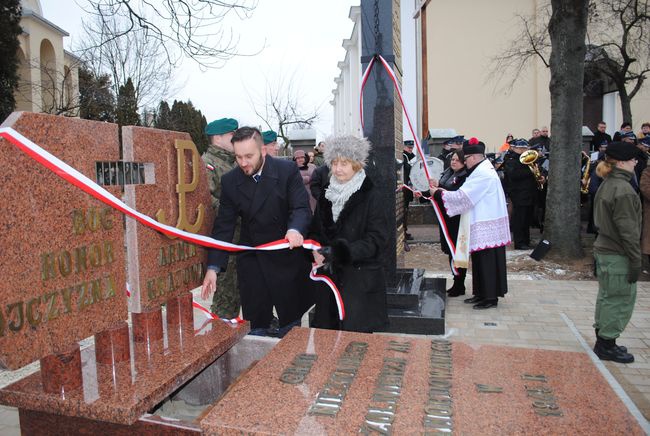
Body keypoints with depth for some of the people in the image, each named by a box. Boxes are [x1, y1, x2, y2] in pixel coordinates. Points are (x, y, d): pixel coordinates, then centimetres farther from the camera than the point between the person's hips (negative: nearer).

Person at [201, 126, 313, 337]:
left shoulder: (288, 170, -11)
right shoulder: (230, 180, -3)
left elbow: (302, 208, -16)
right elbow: (224, 225, -2)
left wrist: (295, 229, -39)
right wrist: (213, 267, -9)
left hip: (288, 259, -2)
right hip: (251, 262, 2)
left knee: (290, 326, 12)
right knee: (255, 328, 10)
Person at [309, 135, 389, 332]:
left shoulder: (370, 197, -8)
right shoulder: (327, 195, 9)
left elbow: (377, 240, -13)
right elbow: (316, 231, 14)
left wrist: (339, 251, -22)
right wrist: (315, 250, -8)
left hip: (360, 281, -5)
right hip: (329, 276, 5)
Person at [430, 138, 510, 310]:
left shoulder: (482, 173, -18)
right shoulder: (483, 169, 15)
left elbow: (462, 197, -20)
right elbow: (465, 194, 13)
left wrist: (438, 193, -9)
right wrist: (441, 190, 6)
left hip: (486, 226, -10)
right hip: (482, 224, 10)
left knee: (487, 261, -2)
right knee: (481, 261, 14)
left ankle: (490, 297, 7)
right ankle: (482, 294, 23)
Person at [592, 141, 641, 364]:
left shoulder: (606, 185, 9)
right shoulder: (623, 190, -20)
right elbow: (628, 230, -20)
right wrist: (636, 261, -14)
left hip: (603, 250, 9)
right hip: (618, 256, -9)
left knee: (607, 297, 17)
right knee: (621, 299, 3)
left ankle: (603, 341, 28)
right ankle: (607, 345, 14)